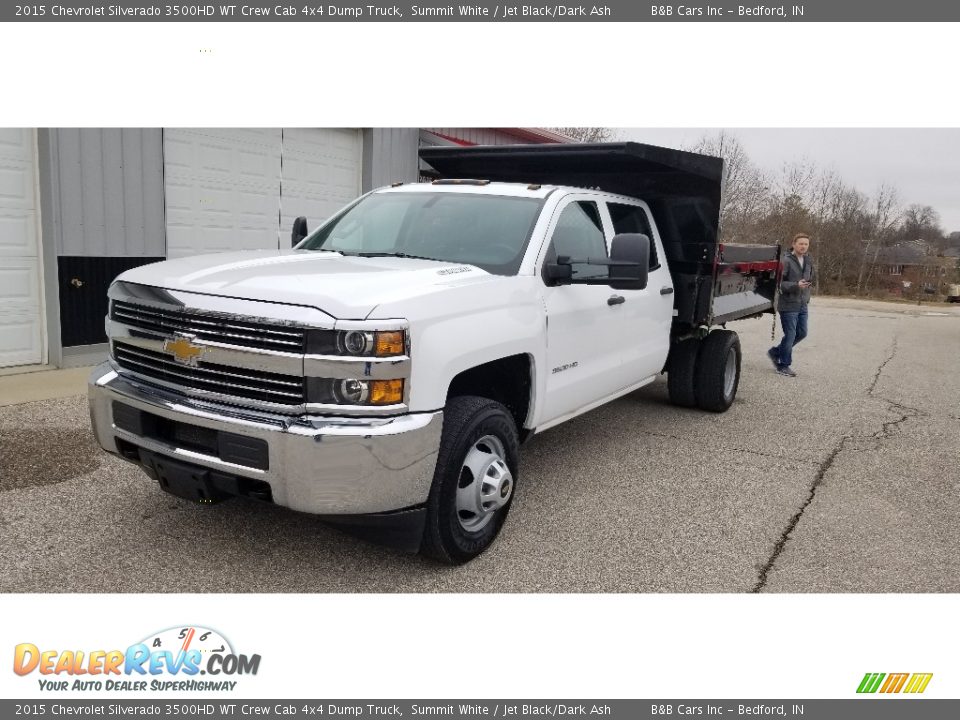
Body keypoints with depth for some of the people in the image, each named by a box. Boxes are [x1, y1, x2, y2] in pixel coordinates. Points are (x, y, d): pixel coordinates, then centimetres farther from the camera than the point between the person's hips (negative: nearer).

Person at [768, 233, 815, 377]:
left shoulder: (808, 261, 11)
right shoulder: (786, 261, -12)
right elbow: (779, 283, -16)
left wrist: (807, 297, 18)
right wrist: (796, 285, -27)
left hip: (802, 305, 8)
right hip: (788, 305, -8)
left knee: (802, 333, 12)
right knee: (790, 335, -4)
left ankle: (775, 352, 28)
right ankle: (783, 365, 9)